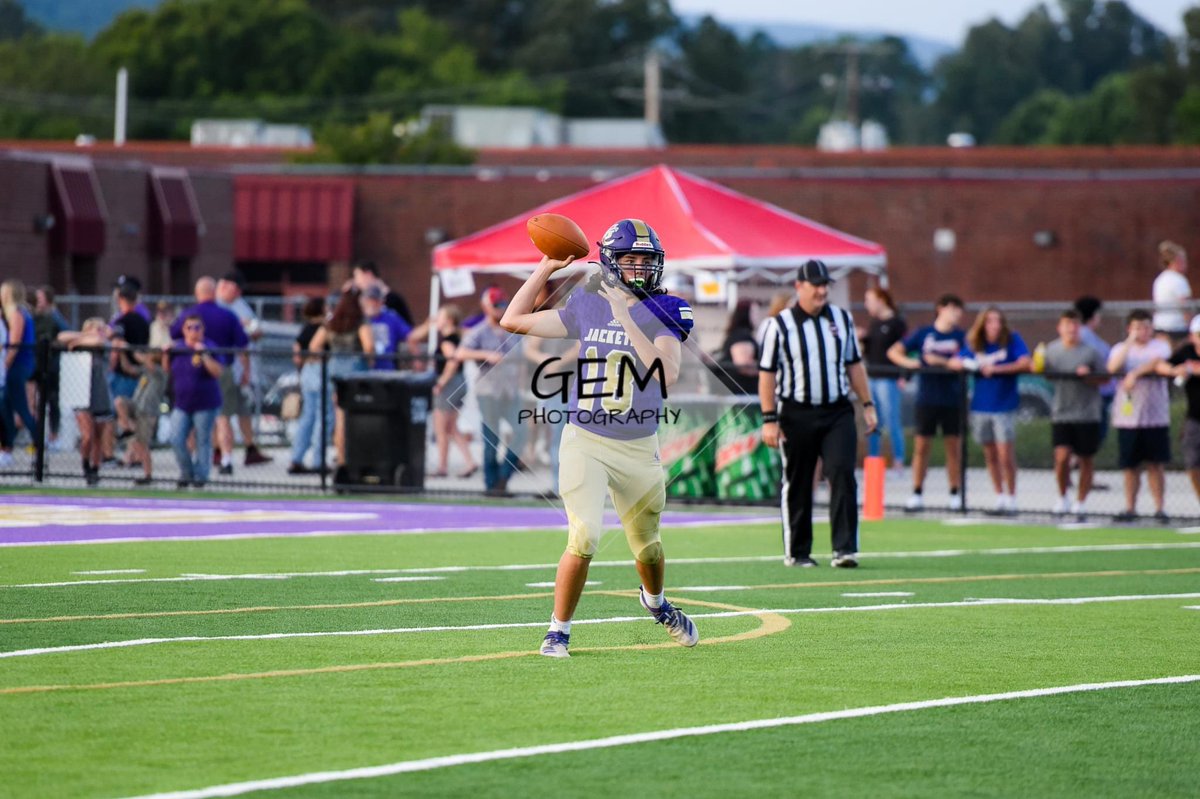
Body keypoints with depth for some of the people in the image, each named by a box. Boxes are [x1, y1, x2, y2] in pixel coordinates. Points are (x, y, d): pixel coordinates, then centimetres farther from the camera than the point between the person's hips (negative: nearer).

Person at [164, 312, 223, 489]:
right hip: (181, 404, 4)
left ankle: (200, 477, 15)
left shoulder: (208, 347, -8)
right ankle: (186, 473, 13)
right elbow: (167, 369, 16)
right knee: (176, 439, -5)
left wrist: (204, 355, -27)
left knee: (203, 441, 3)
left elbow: (218, 372, -18)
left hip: (205, 404, -4)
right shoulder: (177, 347, 6)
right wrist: (166, 354, -1)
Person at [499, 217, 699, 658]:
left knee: (648, 546, 15)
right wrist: (546, 268, 7)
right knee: (584, 538, -18)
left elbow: (667, 374, -24)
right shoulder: (587, 307, 2)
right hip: (585, 443, 0)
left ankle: (656, 603, 49)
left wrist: (625, 315, -26)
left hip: (638, 450, 0)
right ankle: (559, 630, -1)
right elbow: (513, 321, 9)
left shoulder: (661, 312, -6)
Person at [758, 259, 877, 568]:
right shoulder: (780, 326, -4)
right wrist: (769, 419, -10)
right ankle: (796, 552, 17)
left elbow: (854, 364, 17)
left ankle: (844, 549, -12)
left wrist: (867, 404, 13)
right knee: (797, 484, 6)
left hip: (838, 412, 2)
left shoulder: (842, 319, 10)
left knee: (842, 474, -11)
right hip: (797, 414, -2)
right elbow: (767, 374, -4)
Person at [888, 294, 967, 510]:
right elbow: (894, 352, 4)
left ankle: (955, 494, 11)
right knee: (921, 445, 1)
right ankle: (917, 494, 9)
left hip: (952, 400, 0)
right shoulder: (923, 334, 4)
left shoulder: (960, 336, 5)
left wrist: (942, 361, -18)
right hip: (927, 398, 0)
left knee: (953, 447, 4)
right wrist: (907, 362, -14)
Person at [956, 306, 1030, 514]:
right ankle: (999, 496, 20)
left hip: (1004, 405, -4)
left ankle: (1011, 497, 4)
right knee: (990, 455, 10)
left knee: (1006, 455, -8)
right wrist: (965, 364, -18)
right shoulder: (974, 345, 5)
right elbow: (954, 363, 5)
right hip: (980, 407, 4)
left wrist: (997, 369, -21)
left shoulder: (1012, 339, -6)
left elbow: (1026, 363, -17)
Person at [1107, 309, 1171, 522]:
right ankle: (1130, 508, 10)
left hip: (1155, 416, -1)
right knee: (1130, 466, 4)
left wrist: (1135, 373, -15)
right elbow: (1113, 367, -10)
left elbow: (1158, 363, -14)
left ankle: (1159, 508, 1)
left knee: (1155, 465, -1)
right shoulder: (1121, 349, 10)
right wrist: (1129, 342, -14)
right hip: (1127, 416, 1)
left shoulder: (1160, 347, 6)